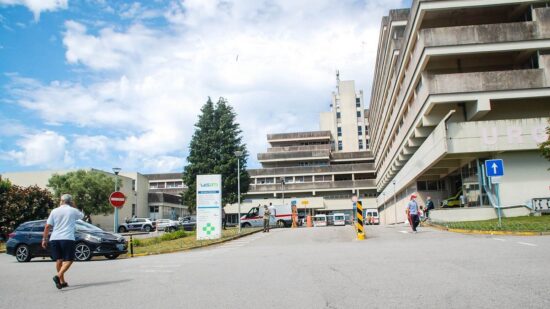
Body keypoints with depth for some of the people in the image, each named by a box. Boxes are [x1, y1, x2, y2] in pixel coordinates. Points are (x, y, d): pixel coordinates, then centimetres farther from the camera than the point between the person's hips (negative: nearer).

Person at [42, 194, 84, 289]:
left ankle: (62, 281, 16)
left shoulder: (54, 211, 7)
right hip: (67, 238, -3)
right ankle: (58, 276, -21)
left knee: (59, 260, 12)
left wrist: (44, 239, 11)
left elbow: (47, 226, 5)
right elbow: (82, 215, 25)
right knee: (68, 260, 1)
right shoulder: (73, 211, 3)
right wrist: (74, 206, 24)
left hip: (54, 239, 4)